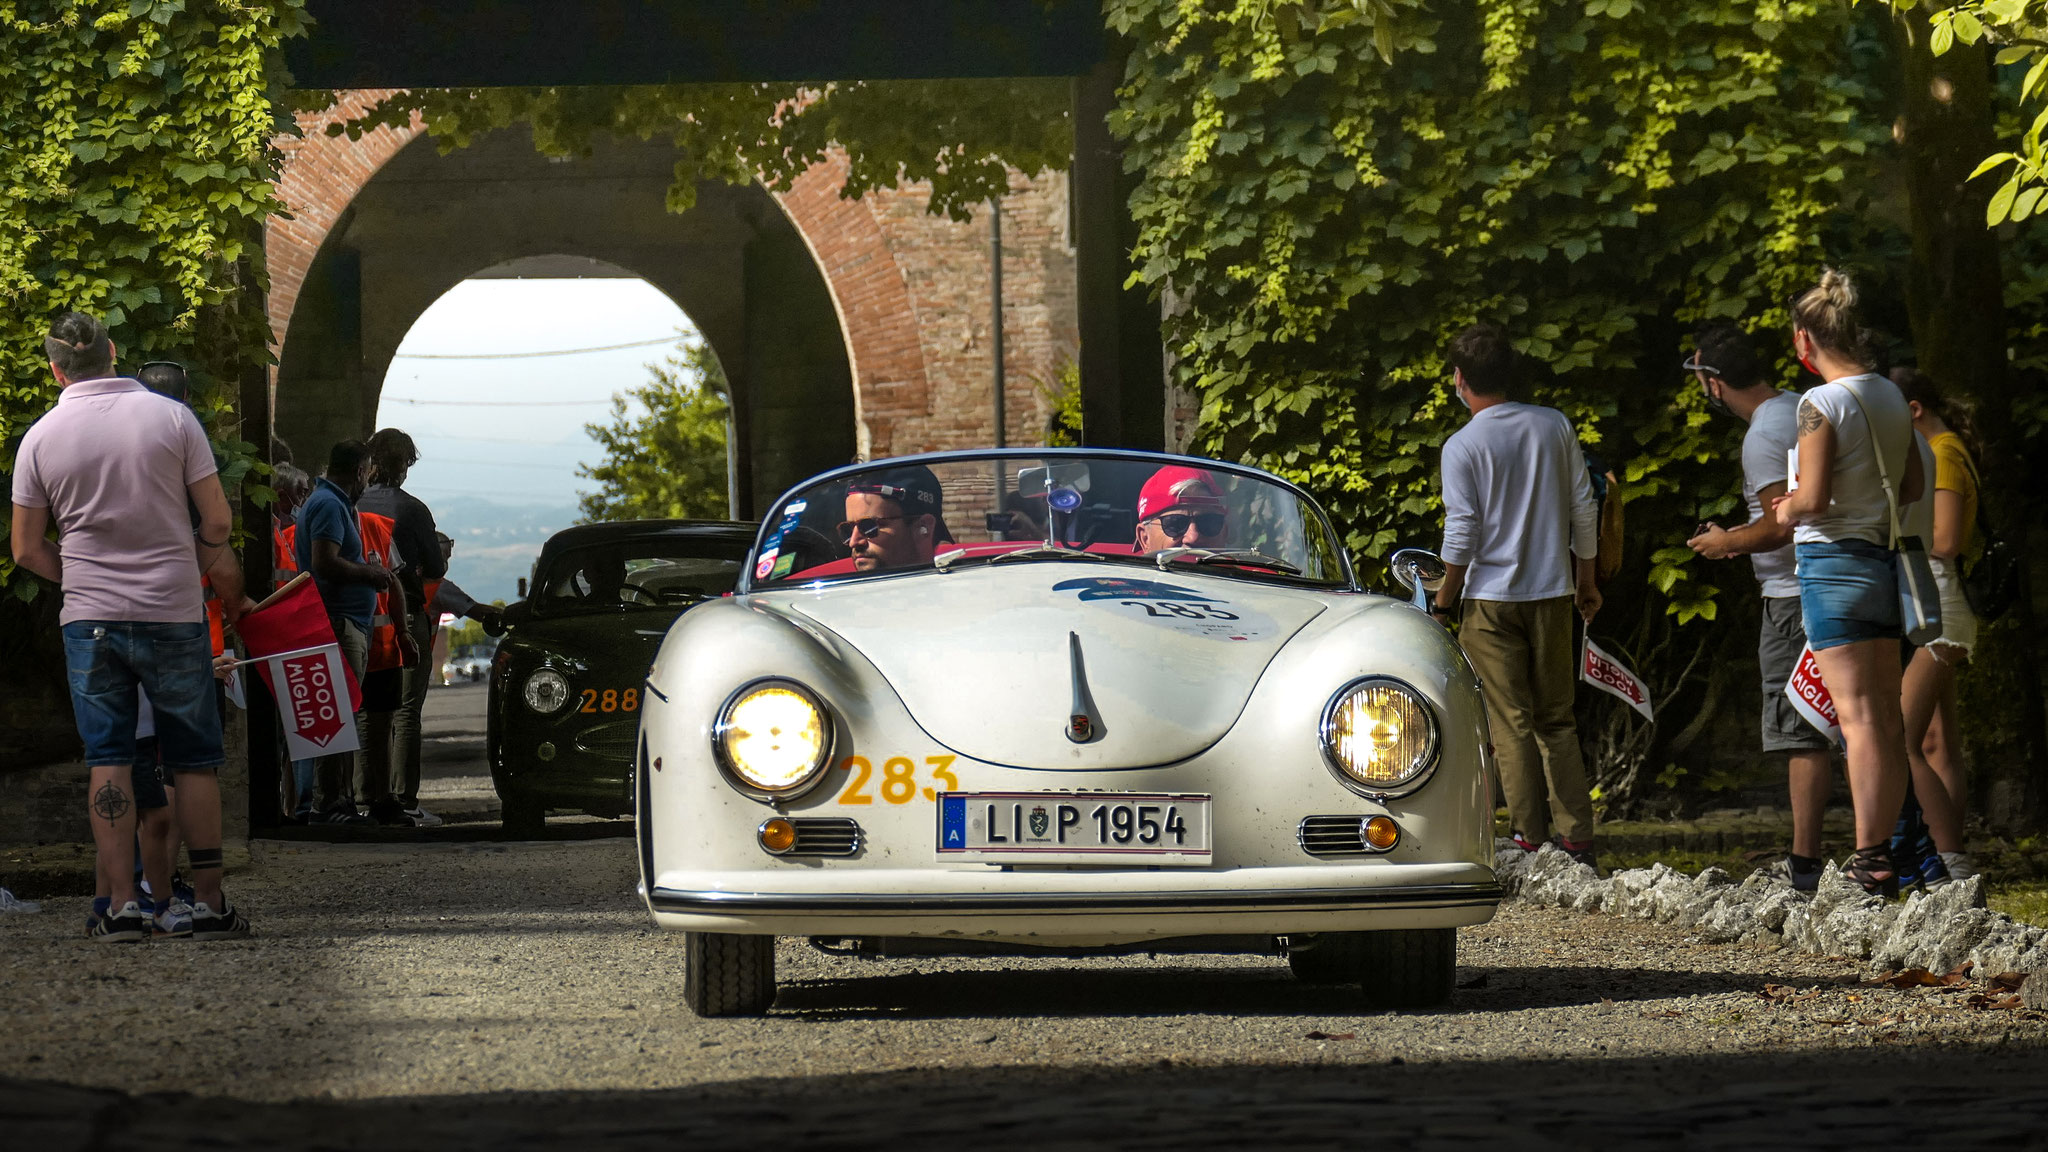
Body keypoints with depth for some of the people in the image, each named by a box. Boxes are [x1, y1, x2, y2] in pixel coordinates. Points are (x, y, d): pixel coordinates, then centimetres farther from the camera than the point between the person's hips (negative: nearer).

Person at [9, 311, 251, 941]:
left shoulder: (41, 437, -1)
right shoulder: (170, 417, -4)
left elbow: (27, 549, 4)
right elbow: (217, 521, -3)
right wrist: (225, 585, 14)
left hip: (90, 621, 1)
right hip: (174, 616, -1)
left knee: (108, 759, 4)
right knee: (195, 760, 7)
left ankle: (122, 904, -1)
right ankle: (209, 901, 8)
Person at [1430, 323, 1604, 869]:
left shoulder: (1462, 446, -10)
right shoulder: (1555, 427, 3)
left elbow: (1462, 533, -10)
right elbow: (1584, 510, 7)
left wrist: (1446, 598, 2)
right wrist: (1586, 580, 18)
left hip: (1491, 598, -4)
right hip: (1552, 594, 4)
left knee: (1511, 723, 0)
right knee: (1557, 722, 12)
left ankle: (1530, 839, -2)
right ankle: (1577, 839, 6)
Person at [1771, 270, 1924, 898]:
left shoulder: (1821, 404, -15)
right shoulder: (1891, 398, 8)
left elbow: (1811, 498, -20)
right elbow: (1912, 487, 15)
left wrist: (1787, 512, 0)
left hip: (1833, 560, -8)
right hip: (1884, 558, 8)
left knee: (1857, 713, -9)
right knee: (1887, 712, 11)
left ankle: (1868, 861, -10)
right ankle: (1886, 853, 15)